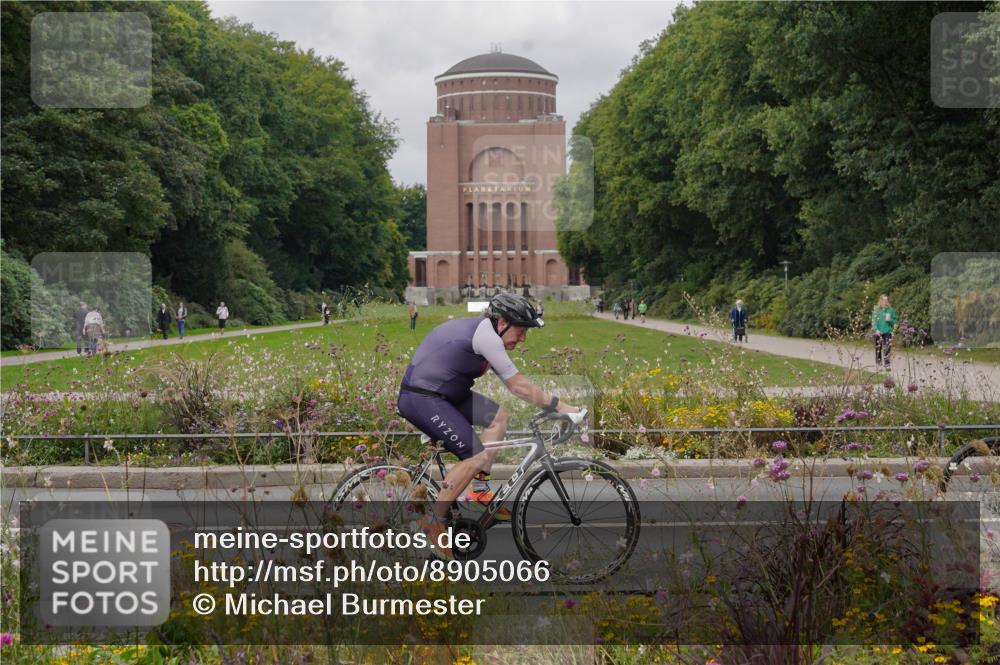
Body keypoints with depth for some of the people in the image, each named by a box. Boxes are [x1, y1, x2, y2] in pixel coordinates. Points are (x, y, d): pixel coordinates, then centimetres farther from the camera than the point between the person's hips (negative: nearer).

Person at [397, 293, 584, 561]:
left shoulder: (483, 331, 13)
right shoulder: (485, 335, -18)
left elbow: (513, 383, 18)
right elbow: (518, 386, -16)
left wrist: (551, 404, 15)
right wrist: (560, 406, -11)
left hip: (441, 394, 11)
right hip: (421, 400, -11)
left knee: (498, 415, 13)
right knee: (477, 456, -16)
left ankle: (479, 492, 14)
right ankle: (435, 519, -5)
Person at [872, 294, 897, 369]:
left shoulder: (890, 310, 3)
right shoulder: (876, 310, 0)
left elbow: (894, 321, 9)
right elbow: (874, 321, -2)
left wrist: (890, 320, -12)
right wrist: (876, 330, -16)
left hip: (887, 332, 0)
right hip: (878, 332, 0)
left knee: (888, 347, -11)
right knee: (878, 348, 7)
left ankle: (886, 363, -2)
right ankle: (878, 363, 21)